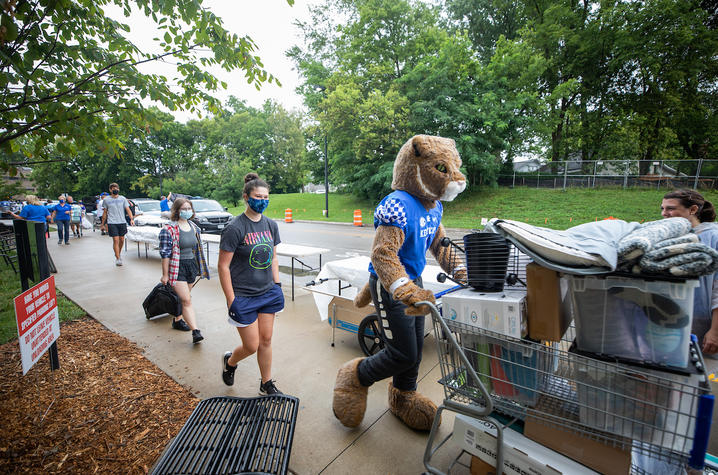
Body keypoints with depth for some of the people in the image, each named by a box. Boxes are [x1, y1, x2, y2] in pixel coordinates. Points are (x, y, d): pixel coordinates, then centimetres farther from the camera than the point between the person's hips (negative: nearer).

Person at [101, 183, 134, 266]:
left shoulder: (123, 198, 7)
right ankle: (117, 258, -3)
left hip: (122, 222, 2)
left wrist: (131, 219, -11)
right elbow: (105, 212, 10)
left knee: (121, 240, 10)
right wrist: (104, 223, 10)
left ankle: (119, 253, 35)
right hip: (112, 223, -2)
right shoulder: (106, 200, 4)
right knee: (116, 240, -9)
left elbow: (128, 210, 3)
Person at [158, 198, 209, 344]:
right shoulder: (169, 229, -13)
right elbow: (165, 253, -13)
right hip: (177, 267, -6)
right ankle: (195, 331, -11)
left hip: (191, 266, 7)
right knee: (187, 300, -10)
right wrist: (165, 275, -11)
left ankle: (177, 320, 38)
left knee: (184, 297, 18)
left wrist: (200, 268, 17)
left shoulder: (194, 227, 8)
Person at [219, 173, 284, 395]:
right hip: (243, 297, -5)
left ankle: (267, 384, 33)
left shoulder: (271, 225, 2)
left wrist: (277, 285, 8)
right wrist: (231, 301, -15)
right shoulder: (235, 228, -16)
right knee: (252, 346, 5)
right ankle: (230, 361, 39)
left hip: (267, 293, 5)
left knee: (266, 341, 14)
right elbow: (223, 266, -14)